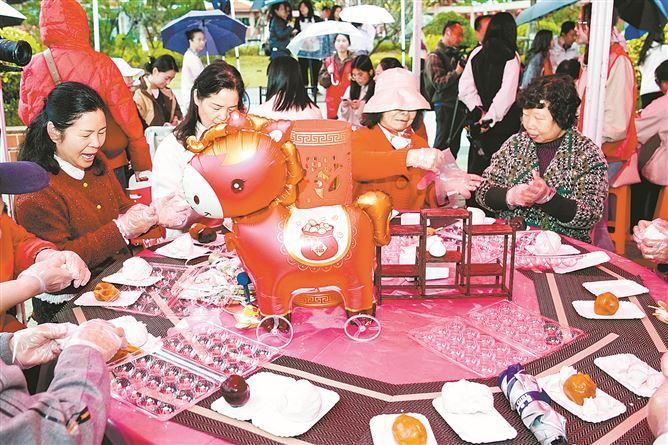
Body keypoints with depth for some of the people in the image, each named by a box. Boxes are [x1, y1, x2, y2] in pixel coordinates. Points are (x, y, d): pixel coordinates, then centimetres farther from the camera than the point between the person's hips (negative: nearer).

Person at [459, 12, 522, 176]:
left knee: (476, 163, 11)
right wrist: (491, 117, -14)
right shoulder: (511, 56, -8)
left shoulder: (476, 53, 3)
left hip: (479, 118, 4)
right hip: (503, 120, -4)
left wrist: (478, 110, -3)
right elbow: (507, 93, -17)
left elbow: (465, 88, -2)